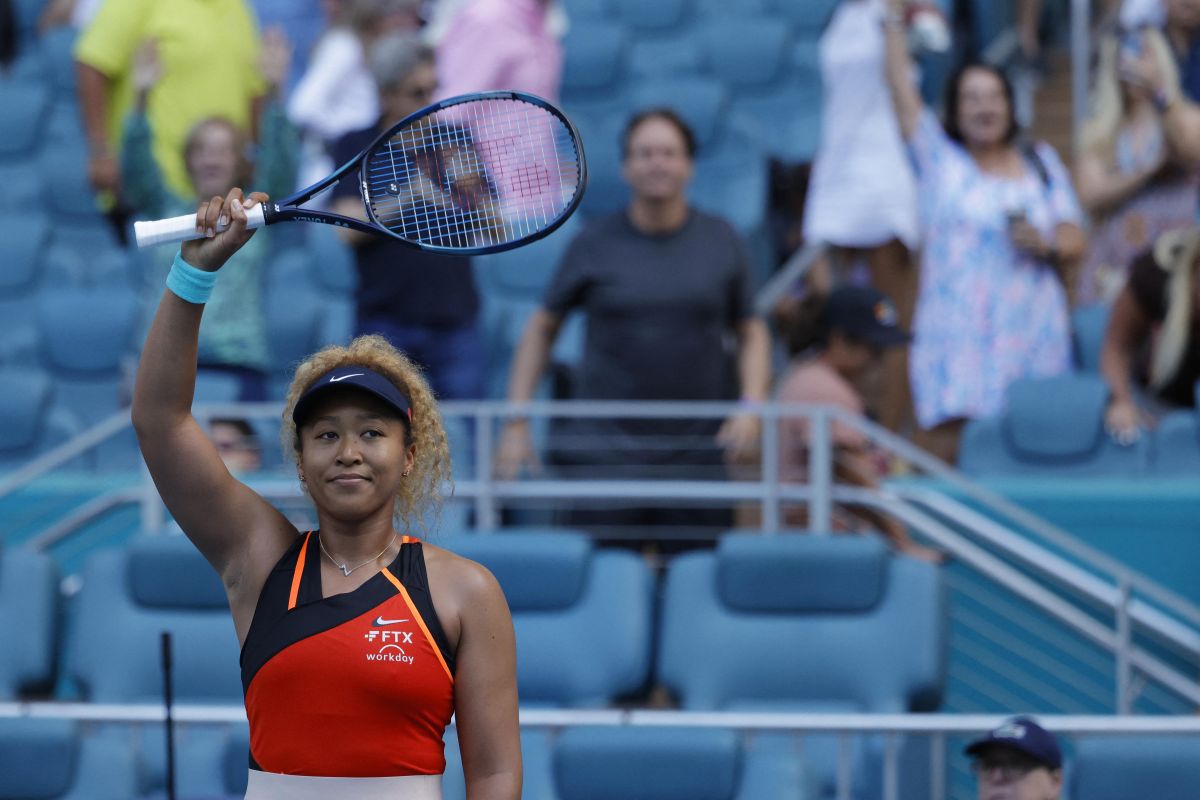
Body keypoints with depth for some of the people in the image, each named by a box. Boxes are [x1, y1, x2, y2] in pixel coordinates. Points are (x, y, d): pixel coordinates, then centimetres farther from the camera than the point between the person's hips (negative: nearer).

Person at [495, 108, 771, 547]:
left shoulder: (719, 240, 8)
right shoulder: (595, 244, 4)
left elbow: (751, 333, 16)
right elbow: (541, 329, 12)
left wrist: (751, 407, -1)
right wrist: (516, 423, 5)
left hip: (696, 454, 1)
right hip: (604, 452, -1)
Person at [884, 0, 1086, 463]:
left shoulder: (1040, 163, 16)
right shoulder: (941, 159, 10)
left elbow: (1075, 244, 14)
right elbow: (901, 90, 5)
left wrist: (1045, 245, -7)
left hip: (1031, 333, 2)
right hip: (957, 333, -2)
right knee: (945, 447, -13)